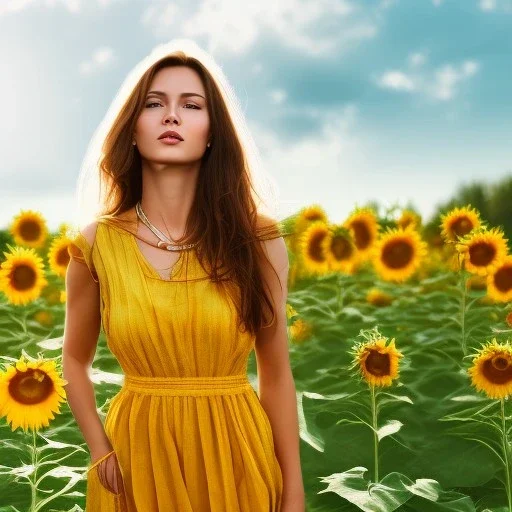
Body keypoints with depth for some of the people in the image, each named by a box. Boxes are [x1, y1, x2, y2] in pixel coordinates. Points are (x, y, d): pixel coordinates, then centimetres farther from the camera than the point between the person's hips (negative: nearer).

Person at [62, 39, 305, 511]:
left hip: (237, 458, 0)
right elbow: (75, 360, 10)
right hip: (138, 459, 1)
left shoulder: (257, 240, -5)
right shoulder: (96, 243, -3)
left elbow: (276, 374, 0)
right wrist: (101, 453, -3)